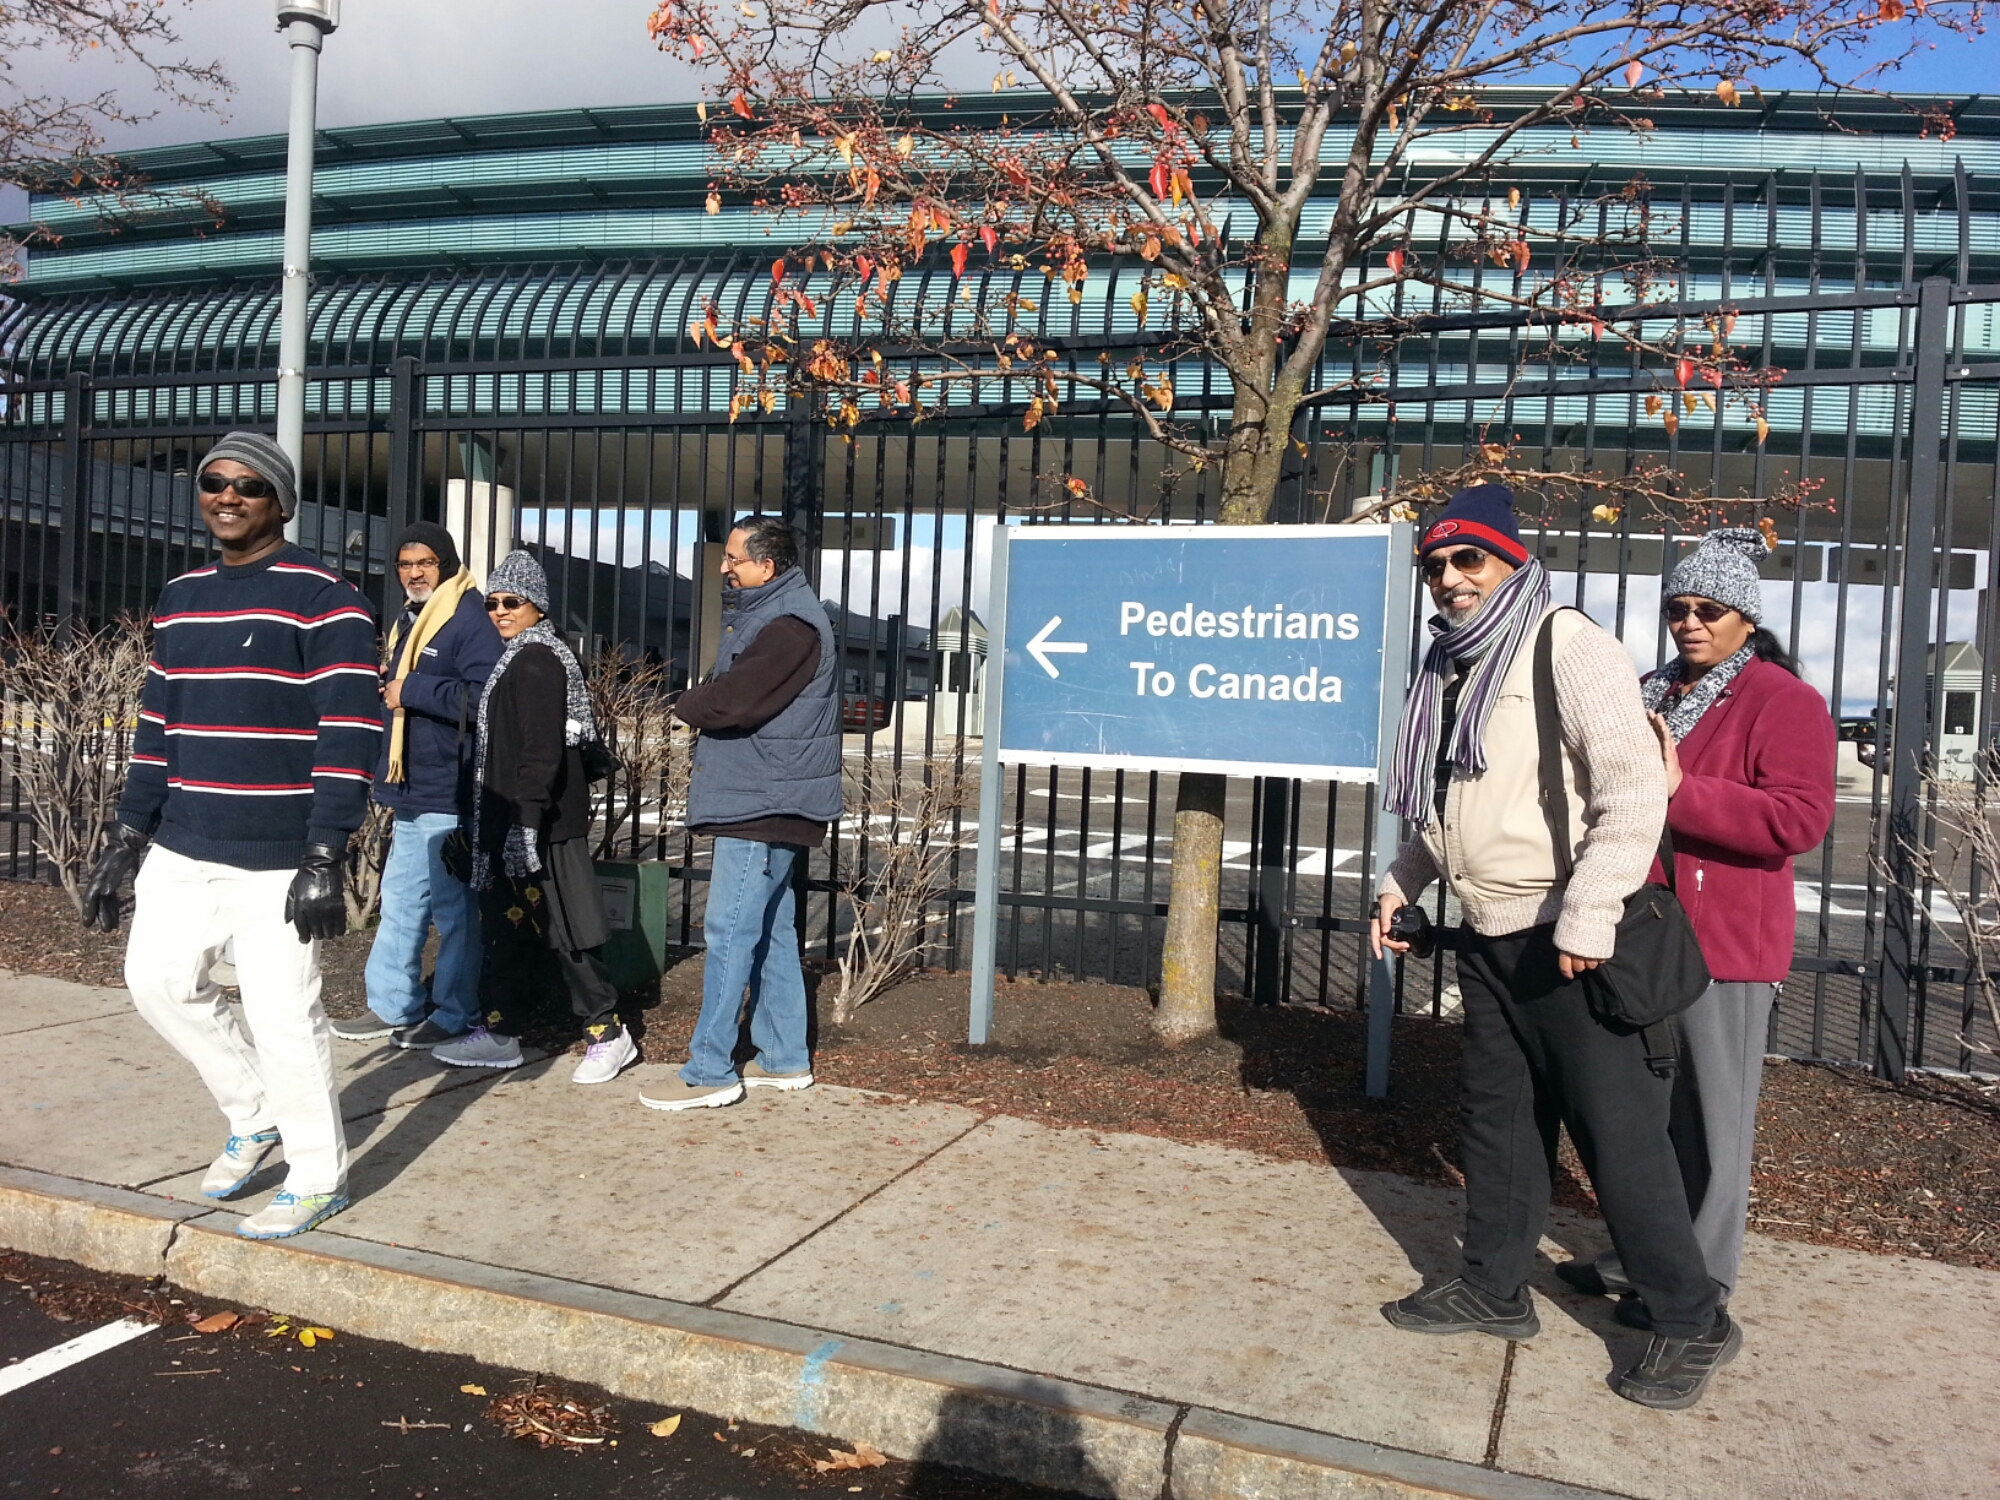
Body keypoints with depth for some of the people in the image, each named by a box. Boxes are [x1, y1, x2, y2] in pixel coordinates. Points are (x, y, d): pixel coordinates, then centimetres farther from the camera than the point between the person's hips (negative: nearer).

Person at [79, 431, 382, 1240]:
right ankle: (254, 1115, 33)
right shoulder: (180, 597, 13)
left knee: (281, 1013, -2)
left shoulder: (323, 597, -10)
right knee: (158, 979, 12)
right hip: (183, 847, 8)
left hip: (279, 856, -7)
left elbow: (350, 734, -15)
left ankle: (317, 1178, 16)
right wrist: (126, 838, 12)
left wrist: (325, 857, -20)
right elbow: (158, 722, 17)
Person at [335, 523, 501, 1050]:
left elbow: (483, 698, -24)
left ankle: (455, 1016, 12)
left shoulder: (471, 620, -12)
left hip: (450, 795, -10)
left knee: (454, 908, 1)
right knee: (400, 902, 15)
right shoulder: (407, 621, 18)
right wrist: (388, 687, 10)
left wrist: (411, 689, -18)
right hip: (412, 792, 10)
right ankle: (392, 1007, 26)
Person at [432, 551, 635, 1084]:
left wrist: (526, 823, -25)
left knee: (562, 928, -4)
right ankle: (500, 1034, 24)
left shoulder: (537, 661, -14)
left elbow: (542, 751, -22)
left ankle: (607, 1034, 5)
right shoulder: (517, 658, 17)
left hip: (541, 825, -10)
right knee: (505, 927, 14)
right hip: (509, 821, 10)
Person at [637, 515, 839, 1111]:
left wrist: (685, 703, -5)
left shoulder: (789, 625, -17)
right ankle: (784, 1058, 23)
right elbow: (731, 691, 16)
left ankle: (709, 1072, -2)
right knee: (772, 930, 14)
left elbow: (730, 701, -24)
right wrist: (701, 703, -4)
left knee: (730, 931, -7)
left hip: (762, 805, -11)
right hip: (766, 800, 11)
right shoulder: (770, 611, 17)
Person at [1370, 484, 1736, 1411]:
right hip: (1488, 936, 8)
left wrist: (1586, 918, -23)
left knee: (1616, 1128, -2)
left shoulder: (1567, 647, -12)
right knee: (1495, 1118, 16)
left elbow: (1634, 788, -19)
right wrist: (1400, 883, 14)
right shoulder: (1451, 667, 14)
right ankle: (1494, 1289, 30)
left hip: (1568, 940, -8)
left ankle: (1692, 1323, 14)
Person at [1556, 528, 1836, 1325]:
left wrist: (1678, 792, -25)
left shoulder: (1782, 701, -8)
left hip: (1724, 942, -7)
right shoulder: (1650, 694, 15)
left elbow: (1799, 819, -21)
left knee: (1710, 1115, 3)